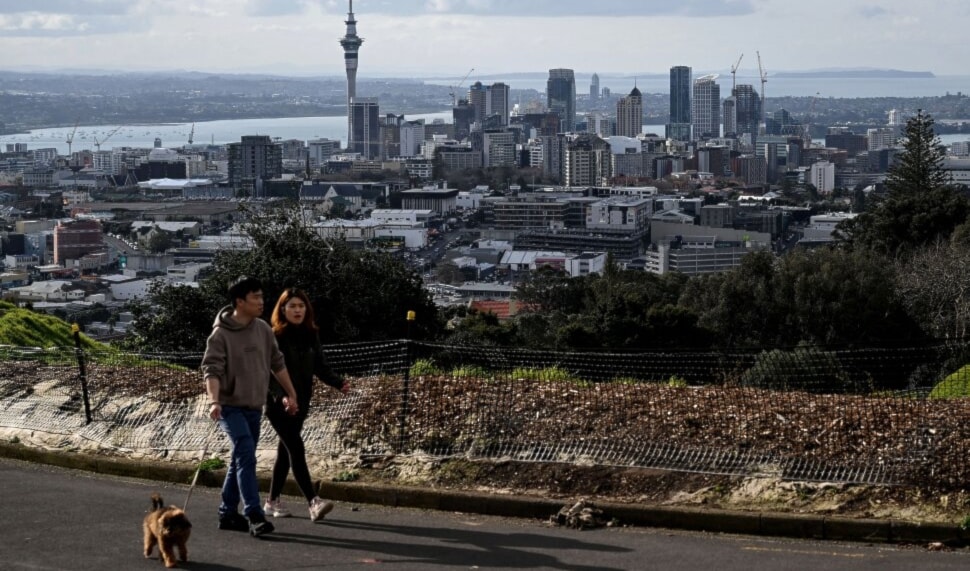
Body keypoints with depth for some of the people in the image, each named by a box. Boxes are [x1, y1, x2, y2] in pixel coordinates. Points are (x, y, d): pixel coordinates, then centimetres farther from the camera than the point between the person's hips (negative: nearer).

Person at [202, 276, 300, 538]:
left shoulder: (263, 330, 6)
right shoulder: (221, 334, -13)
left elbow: (277, 364, 16)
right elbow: (212, 369, -20)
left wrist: (291, 395, 19)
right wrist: (214, 401, -34)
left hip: (254, 407, 7)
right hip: (230, 406, -7)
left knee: (241, 460, 13)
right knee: (246, 456, -18)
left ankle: (228, 513, 24)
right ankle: (254, 515, -21)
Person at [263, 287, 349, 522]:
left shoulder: (311, 336, 8)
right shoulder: (274, 337, -11)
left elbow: (320, 366, 9)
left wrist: (338, 383, -8)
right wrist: (281, 396, -30)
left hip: (301, 404, 6)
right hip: (279, 404, -6)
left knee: (285, 451, 13)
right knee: (296, 450, -13)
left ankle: (272, 502, 24)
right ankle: (313, 503, -19)